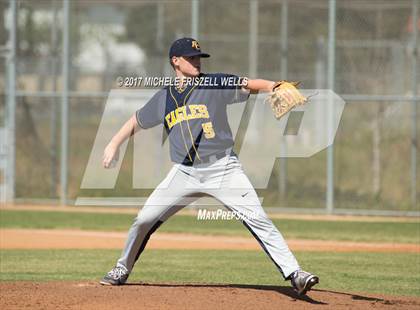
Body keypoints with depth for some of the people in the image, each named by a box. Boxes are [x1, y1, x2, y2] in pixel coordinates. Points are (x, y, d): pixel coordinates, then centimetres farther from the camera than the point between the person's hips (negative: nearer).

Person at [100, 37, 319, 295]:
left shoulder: (215, 85, -1)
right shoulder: (163, 99, 9)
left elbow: (252, 85, -13)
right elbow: (137, 122, 24)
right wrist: (115, 144, 15)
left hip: (223, 169, -3)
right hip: (184, 173, 3)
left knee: (258, 220, -14)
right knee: (144, 220, 1)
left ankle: (293, 274, -16)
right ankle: (123, 269, 23)